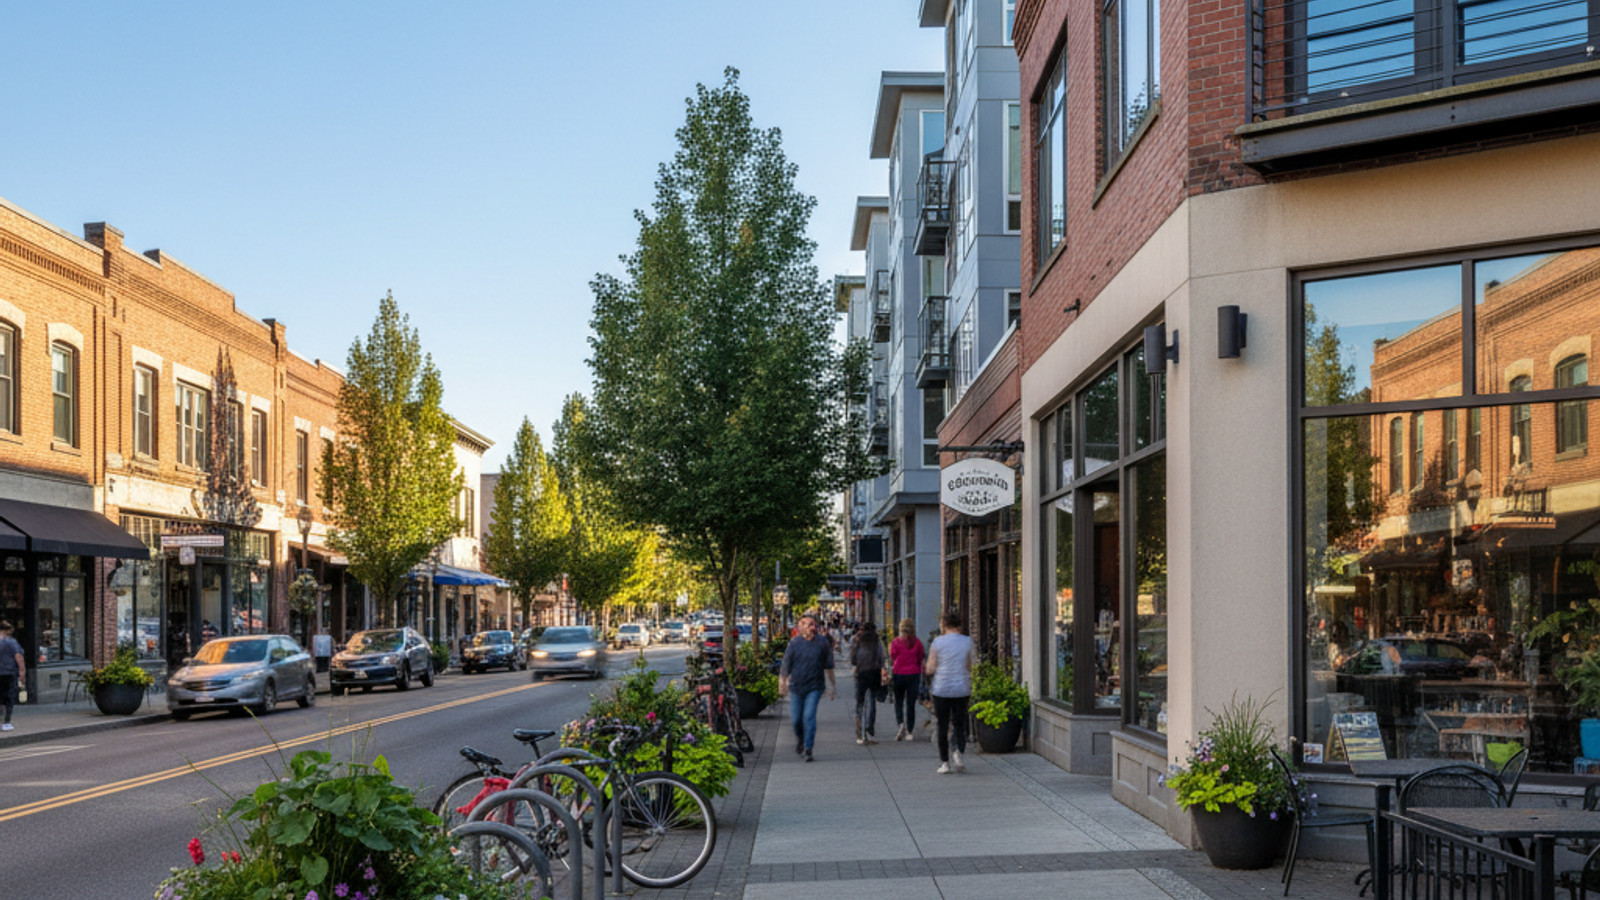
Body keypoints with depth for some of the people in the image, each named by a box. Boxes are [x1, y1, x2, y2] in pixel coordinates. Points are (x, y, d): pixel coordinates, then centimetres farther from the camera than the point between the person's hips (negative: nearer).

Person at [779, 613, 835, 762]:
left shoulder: (822, 642, -1)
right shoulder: (794, 643, -2)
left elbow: (829, 666, 6)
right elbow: (786, 665, 2)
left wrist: (831, 686, 8)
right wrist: (782, 682, -1)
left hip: (814, 687, -1)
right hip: (796, 687, 1)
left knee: (809, 716, -12)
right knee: (795, 718, 8)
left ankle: (808, 749, -6)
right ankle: (799, 739, 38)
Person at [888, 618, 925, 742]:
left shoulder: (895, 643, -5)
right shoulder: (917, 643, 0)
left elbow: (892, 660, -2)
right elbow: (922, 661, 3)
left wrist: (890, 675, 9)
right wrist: (921, 679, 10)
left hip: (898, 675, -1)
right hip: (913, 675, 1)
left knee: (898, 702, 12)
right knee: (911, 704, 7)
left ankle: (900, 723, -12)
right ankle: (910, 731, 6)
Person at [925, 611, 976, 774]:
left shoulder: (938, 642, -6)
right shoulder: (967, 642, 0)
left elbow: (930, 669, -7)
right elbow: (969, 667, 6)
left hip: (941, 689, -1)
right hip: (962, 689, 1)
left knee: (943, 727, 7)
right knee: (960, 724, 10)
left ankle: (944, 762, 8)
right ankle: (958, 752, -15)